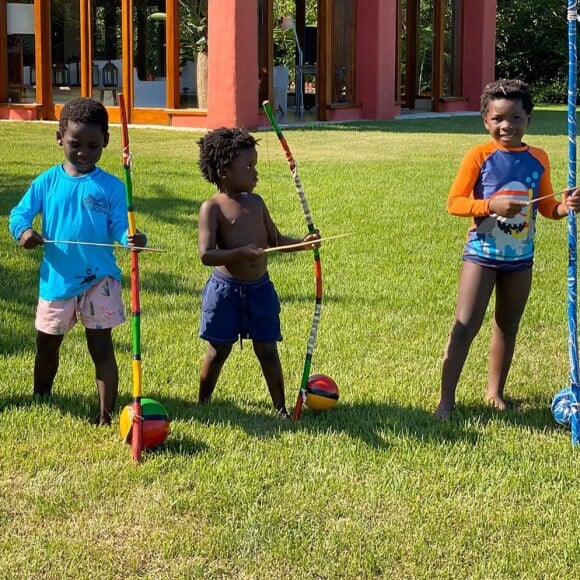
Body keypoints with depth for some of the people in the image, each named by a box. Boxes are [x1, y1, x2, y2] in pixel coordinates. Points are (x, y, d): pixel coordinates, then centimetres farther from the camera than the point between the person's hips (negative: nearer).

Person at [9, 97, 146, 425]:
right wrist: (23, 231, -24)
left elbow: (119, 227, -10)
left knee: (101, 347, 0)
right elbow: (19, 213, -2)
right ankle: (40, 400, 42)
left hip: (99, 279, -3)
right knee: (47, 346, 19)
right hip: (56, 279, 3)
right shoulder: (47, 182, -1)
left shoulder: (111, 187, -6)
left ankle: (107, 416, 6)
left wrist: (131, 238, -33)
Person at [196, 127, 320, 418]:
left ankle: (281, 408, 16)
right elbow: (206, 255, -20)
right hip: (226, 288, -5)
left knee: (267, 350, 8)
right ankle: (202, 404, 25)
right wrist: (240, 252, -33)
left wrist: (301, 242, -1)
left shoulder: (256, 202, 8)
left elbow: (275, 239, 16)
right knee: (218, 350, 8)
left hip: (260, 287, 5)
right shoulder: (212, 208, -11)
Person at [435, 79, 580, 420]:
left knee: (508, 328, 15)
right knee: (465, 327, -6)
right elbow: (454, 203, -13)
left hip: (520, 258, 4)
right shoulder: (480, 157, -11)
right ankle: (447, 399, 1)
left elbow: (545, 206, 9)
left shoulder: (538, 159, 0)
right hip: (482, 254, -4)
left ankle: (495, 391, 30)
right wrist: (492, 205, -27)